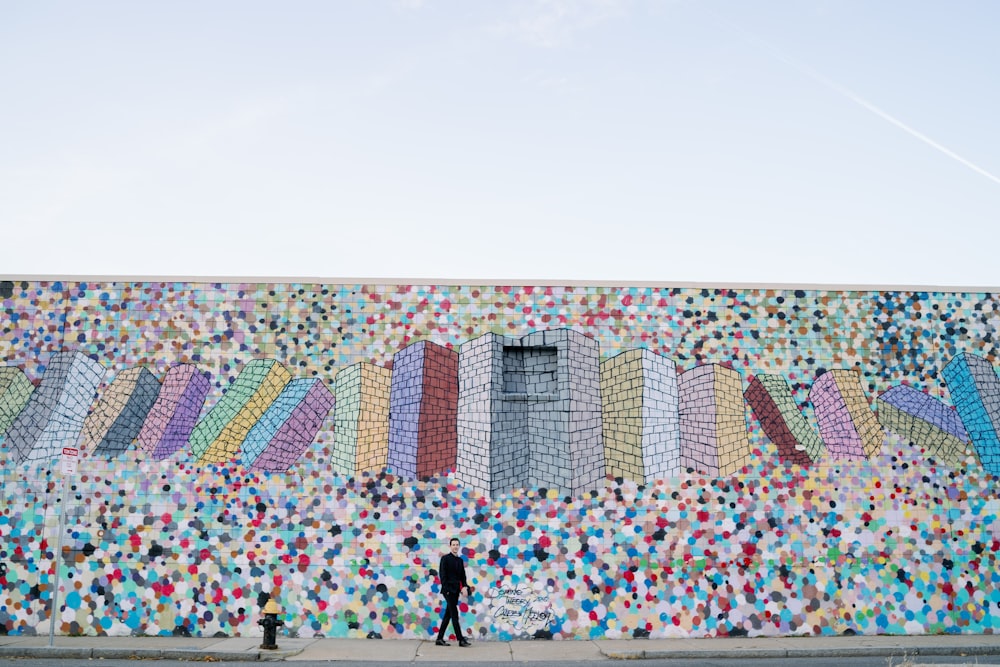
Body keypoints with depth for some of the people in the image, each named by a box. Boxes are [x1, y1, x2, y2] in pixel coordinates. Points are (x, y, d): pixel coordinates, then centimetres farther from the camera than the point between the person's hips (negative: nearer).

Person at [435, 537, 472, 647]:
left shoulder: (460, 560, 14)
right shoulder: (445, 558, -4)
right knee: (454, 615, -8)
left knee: (448, 615, 9)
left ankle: (440, 639, 15)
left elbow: (462, 576, 13)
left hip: (456, 590, 6)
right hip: (448, 591, -6)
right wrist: (446, 589, -15)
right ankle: (461, 640, -8)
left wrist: (465, 587, -5)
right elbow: (442, 575, -9)